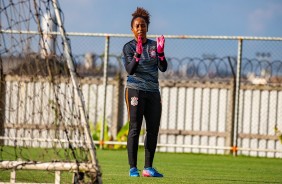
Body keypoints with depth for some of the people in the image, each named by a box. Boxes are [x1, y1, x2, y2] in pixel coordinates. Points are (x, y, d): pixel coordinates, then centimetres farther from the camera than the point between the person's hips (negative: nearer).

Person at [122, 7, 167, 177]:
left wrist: (160, 52, -17)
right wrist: (138, 54, -28)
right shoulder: (129, 47, 0)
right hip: (135, 91, -4)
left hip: (153, 92, 4)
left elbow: (163, 68, 0)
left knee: (153, 129, 2)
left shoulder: (153, 45, 10)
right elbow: (130, 69, -14)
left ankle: (148, 168, 7)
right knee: (135, 128, -8)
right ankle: (133, 168, -8)